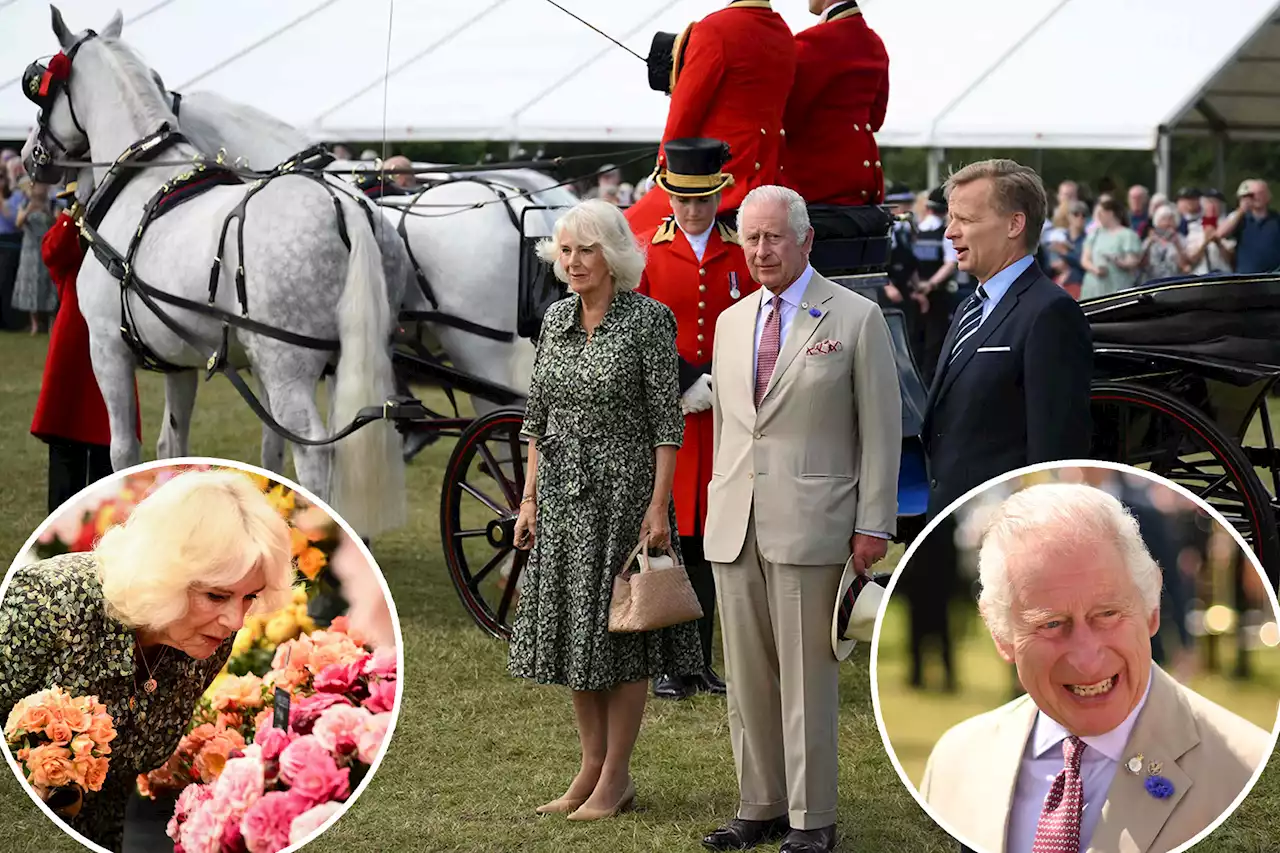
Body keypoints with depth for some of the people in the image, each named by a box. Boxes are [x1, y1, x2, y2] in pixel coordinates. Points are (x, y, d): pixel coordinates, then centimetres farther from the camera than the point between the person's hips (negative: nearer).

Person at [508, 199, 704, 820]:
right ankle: (591, 768, 20)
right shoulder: (557, 319, 8)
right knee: (572, 629, 10)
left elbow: (667, 420, -10)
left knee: (618, 629, 0)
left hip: (623, 489, -6)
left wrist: (657, 506, -16)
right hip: (562, 492, 6)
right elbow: (538, 416, 13)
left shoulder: (647, 320, -9)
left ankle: (615, 778, 8)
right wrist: (530, 499, 9)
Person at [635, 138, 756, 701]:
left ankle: (700, 660, 14)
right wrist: (684, 383, -12)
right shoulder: (646, 250, 2)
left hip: (721, 417, 2)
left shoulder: (742, 255, 8)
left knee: (708, 539, 6)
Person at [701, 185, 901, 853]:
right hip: (734, 524, 5)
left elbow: (881, 428, -3)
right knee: (747, 679, 9)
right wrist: (718, 509, 15)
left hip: (810, 523, -5)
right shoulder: (730, 323, 15)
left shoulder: (856, 319, -2)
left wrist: (873, 523, -8)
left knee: (807, 679, -3)